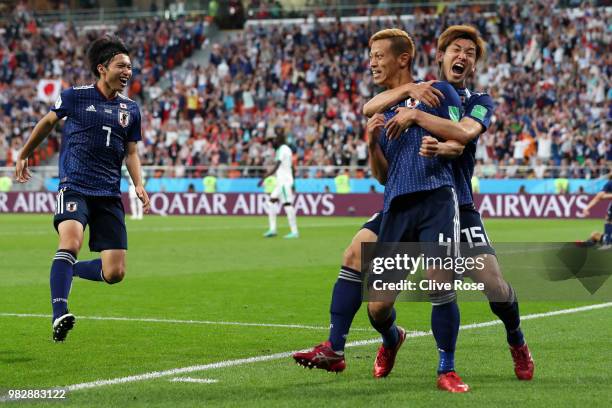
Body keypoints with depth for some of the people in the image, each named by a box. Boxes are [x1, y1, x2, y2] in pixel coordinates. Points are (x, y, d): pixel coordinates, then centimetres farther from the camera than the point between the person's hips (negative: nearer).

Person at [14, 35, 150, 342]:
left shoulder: (130, 109, 11)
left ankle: (66, 270, 26)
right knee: (71, 240, -33)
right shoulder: (75, 97, 1)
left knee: (114, 273, -4)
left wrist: (139, 185, 2)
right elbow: (47, 122, 18)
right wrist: (23, 156, 27)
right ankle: (59, 315, -35)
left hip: (109, 195, 4)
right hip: (74, 187, -4)